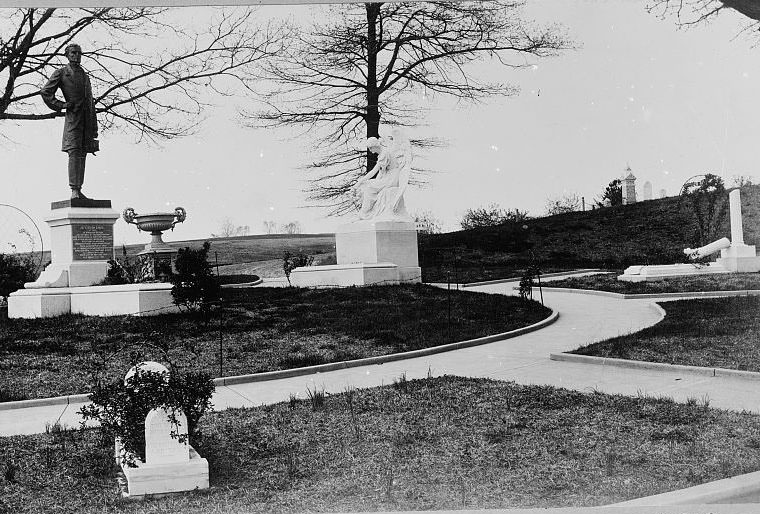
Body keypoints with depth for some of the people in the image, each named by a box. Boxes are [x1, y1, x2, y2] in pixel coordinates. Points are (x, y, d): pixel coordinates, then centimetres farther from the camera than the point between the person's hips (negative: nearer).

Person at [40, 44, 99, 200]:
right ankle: (74, 191, -19)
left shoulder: (85, 75, 25)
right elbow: (45, 92, 3)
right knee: (74, 153, -15)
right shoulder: (61, 73, 8)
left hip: (87, 118, 6)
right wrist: (61, 105, -5)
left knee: (82, 154, 4)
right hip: (73, 116, -6)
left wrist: (94, 127, 17)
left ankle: (79, 190, 5)